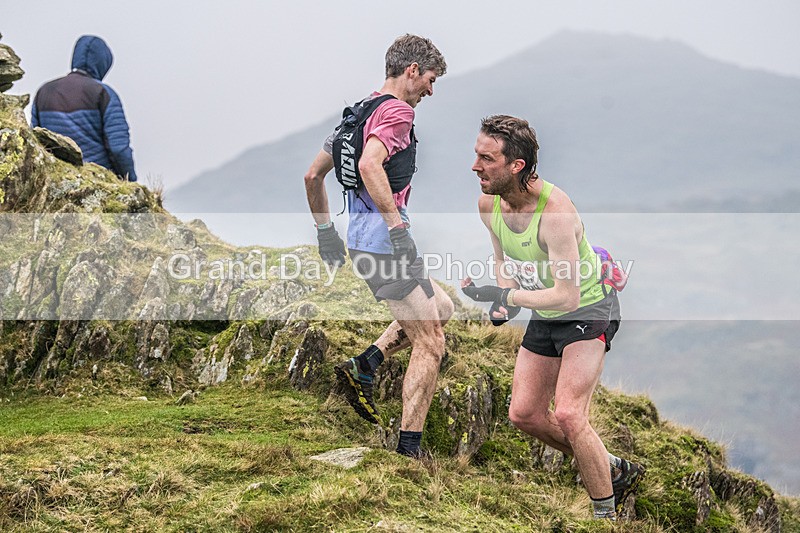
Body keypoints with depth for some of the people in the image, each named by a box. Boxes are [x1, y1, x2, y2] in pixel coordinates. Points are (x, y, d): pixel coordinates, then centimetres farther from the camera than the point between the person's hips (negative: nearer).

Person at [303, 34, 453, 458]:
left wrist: (325, 230, 27)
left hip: (362, 240, 10)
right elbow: (369, 164, -30)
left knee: (441, 307, 24)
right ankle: (409, 448, -5)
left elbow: (313, 175, 22)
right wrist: (397, 225, -29)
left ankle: (364, 366, 10)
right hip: (383, 240, -10)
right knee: (429, 343, -4)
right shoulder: (397, 110, -11)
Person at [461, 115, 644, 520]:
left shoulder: (554, 211, -33)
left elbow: (568, 295, -33)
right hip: (545, 316, 8)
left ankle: (607, 516, -7)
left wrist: (505, 296, -31)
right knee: (523, 414, 8)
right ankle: (614, 471, 25)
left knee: (567, 414, -21)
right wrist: (506, 298, -10)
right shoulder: (488, 204, -9)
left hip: (589, 309, -8)